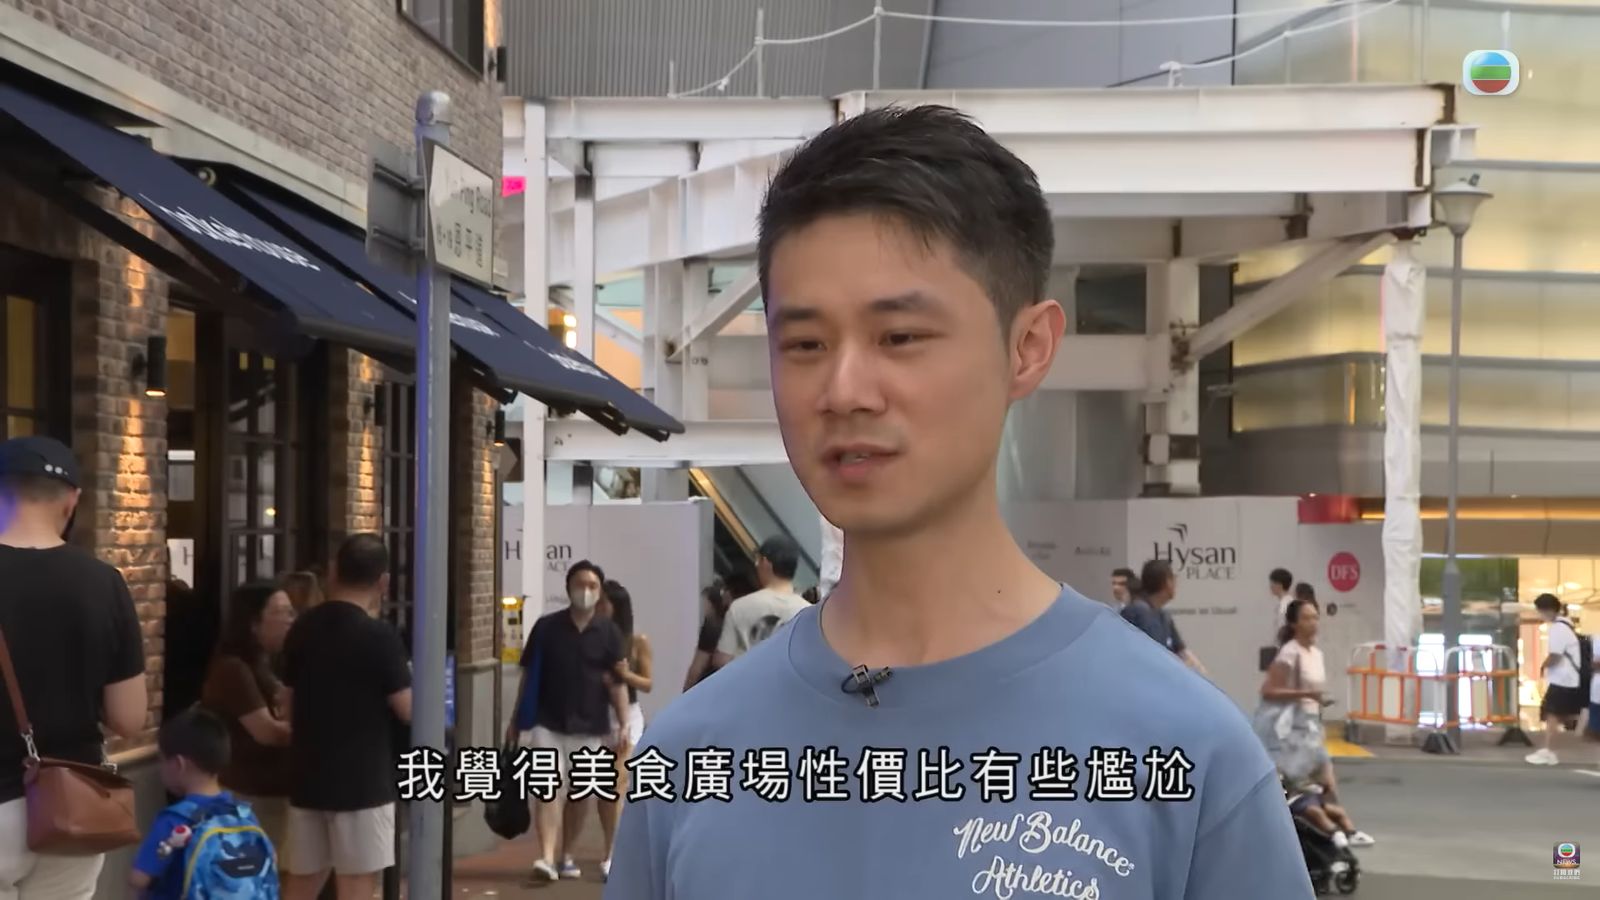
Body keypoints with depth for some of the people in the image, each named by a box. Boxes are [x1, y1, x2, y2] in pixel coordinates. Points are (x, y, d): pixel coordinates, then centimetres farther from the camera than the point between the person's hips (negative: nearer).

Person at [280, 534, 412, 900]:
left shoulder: (301, 629, 6)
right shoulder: (378, 634, -13)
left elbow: (290, 705, 15)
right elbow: (410, 711, -9)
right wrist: (410, 678, 11)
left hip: (308, 777, 6)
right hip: (362, 782, -6)